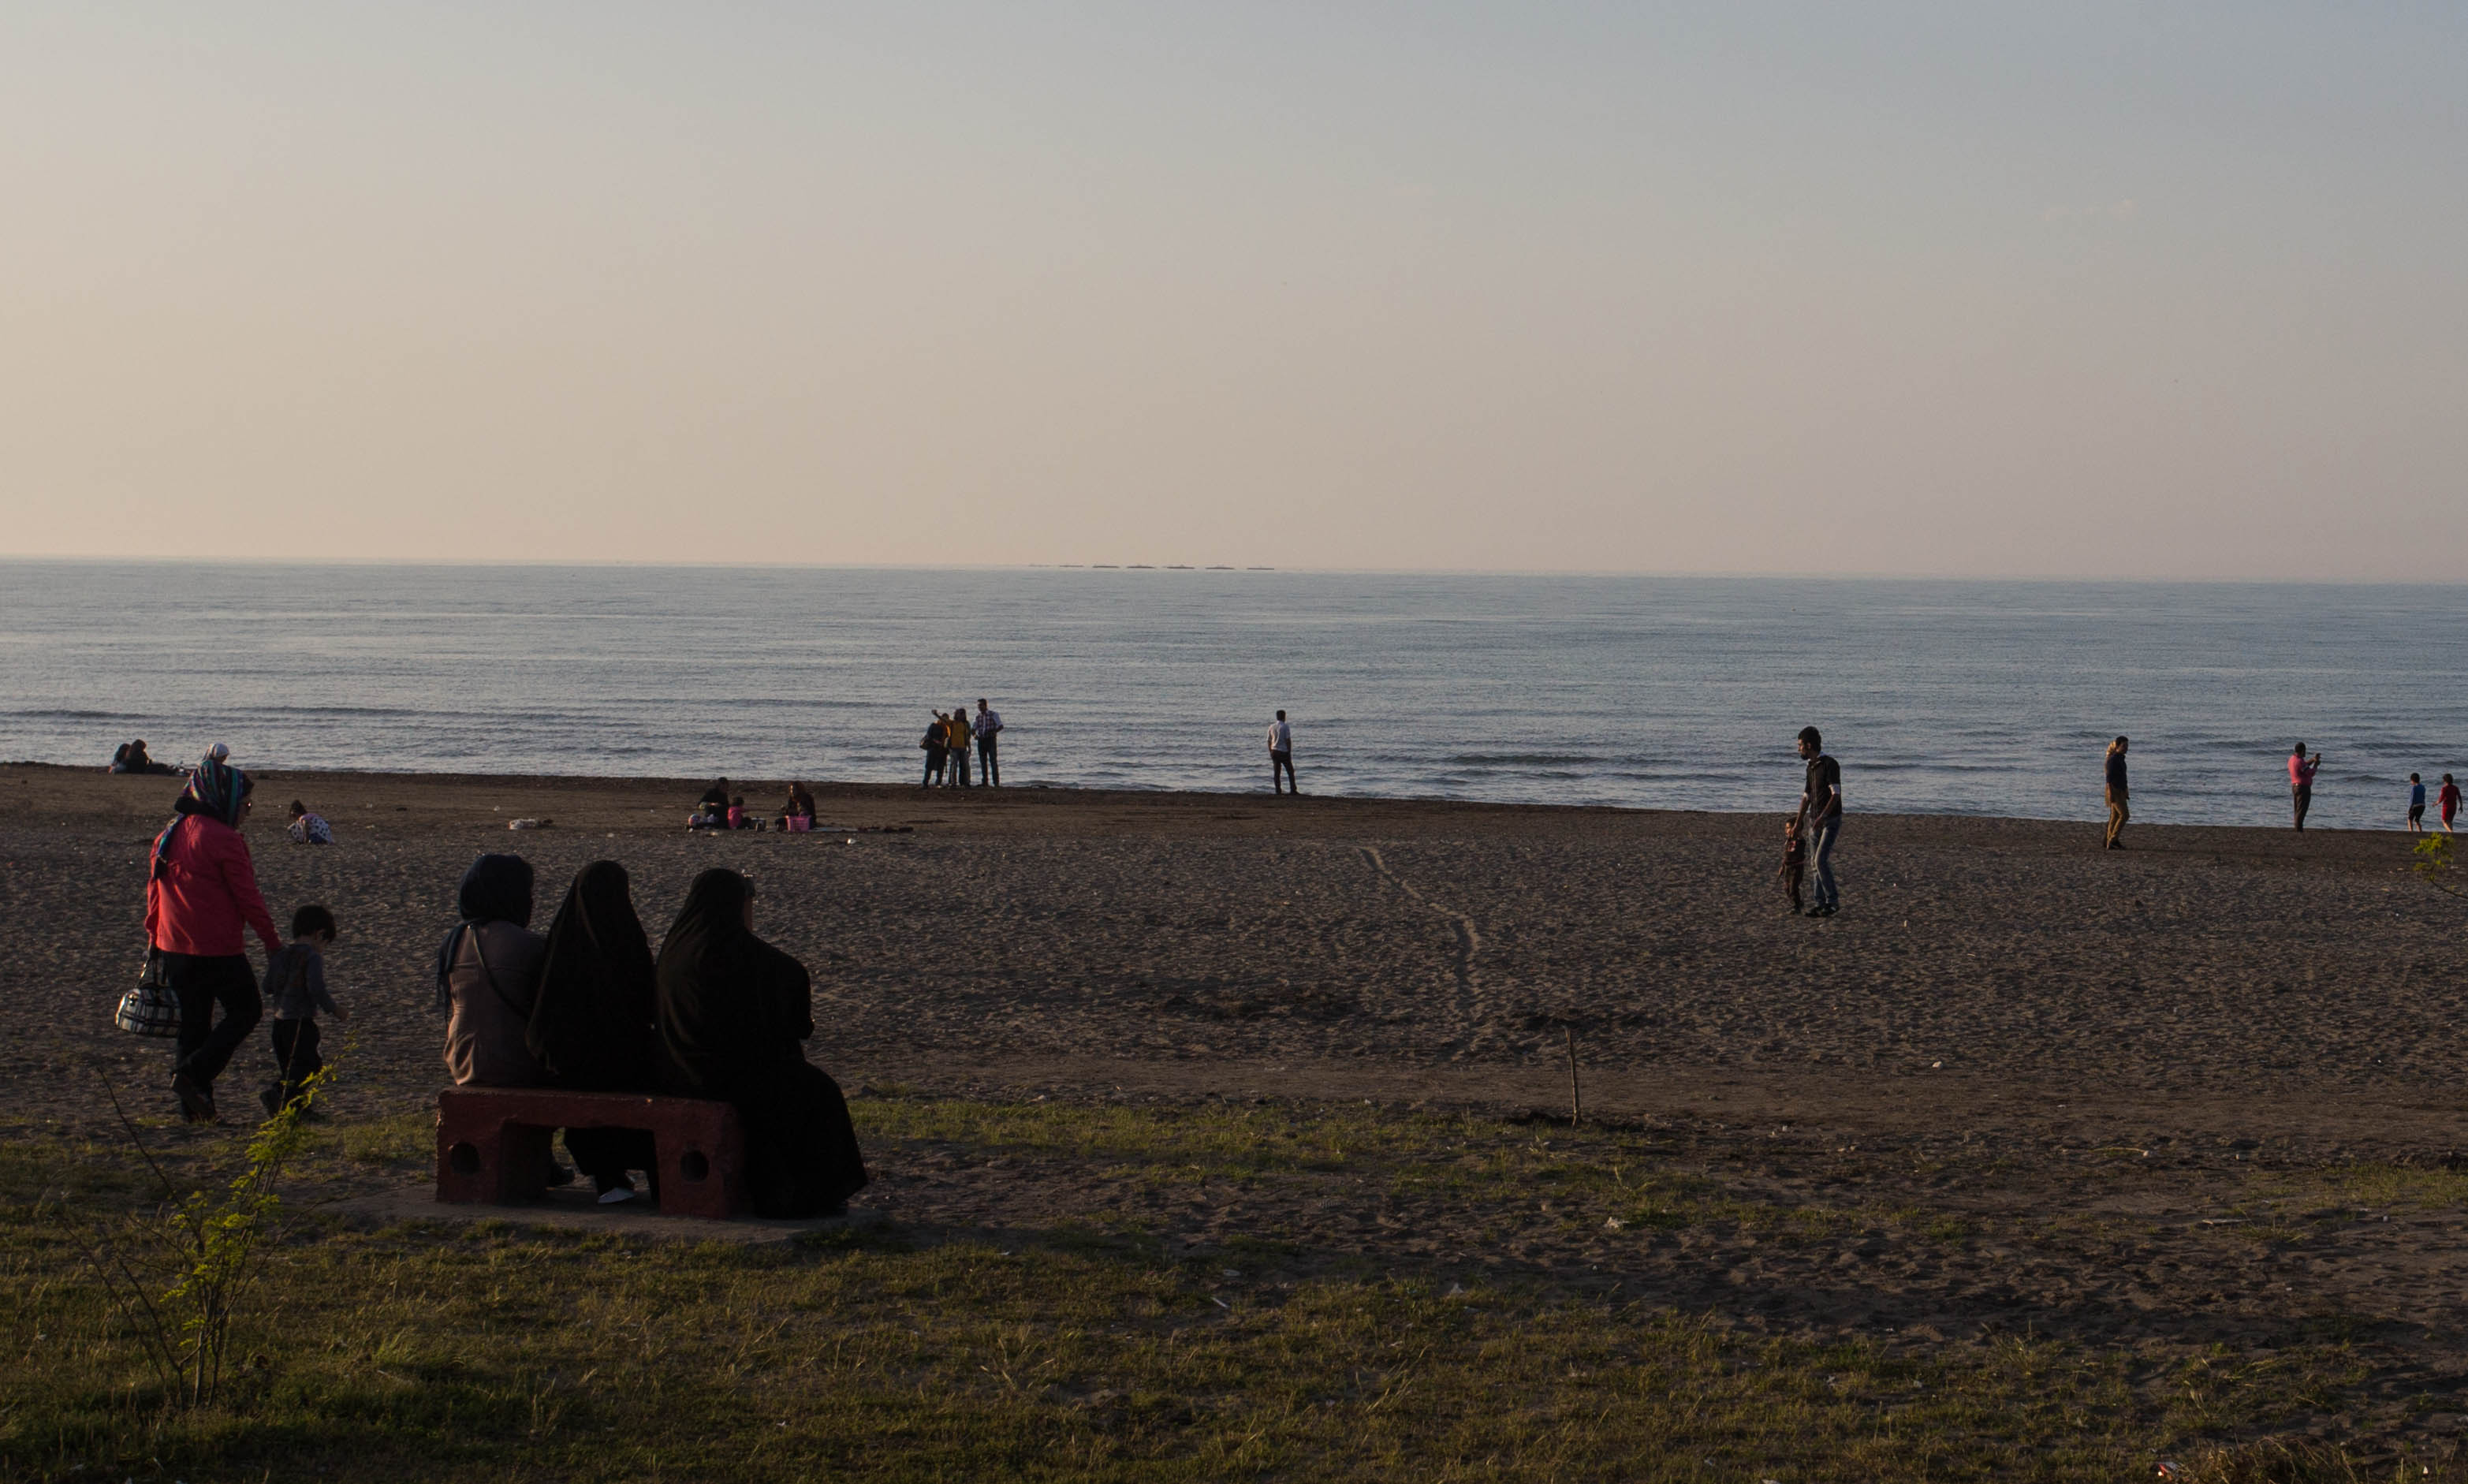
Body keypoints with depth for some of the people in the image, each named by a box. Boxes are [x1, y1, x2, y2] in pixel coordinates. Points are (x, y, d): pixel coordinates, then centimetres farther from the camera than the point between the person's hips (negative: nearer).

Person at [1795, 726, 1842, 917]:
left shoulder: (1830, 765, -13)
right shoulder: (1811, 767, 13)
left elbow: (1836, 794, -20)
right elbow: (1807, 796, 20)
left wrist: (1822, 817, -28)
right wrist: (1800, 821, 19)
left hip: (1831, 820, -8)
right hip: (1815, 821, 8)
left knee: (1821, 860, -16)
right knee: (1815, 862, 5)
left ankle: (1833, 901, -8)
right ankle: (1821, 903, 9)